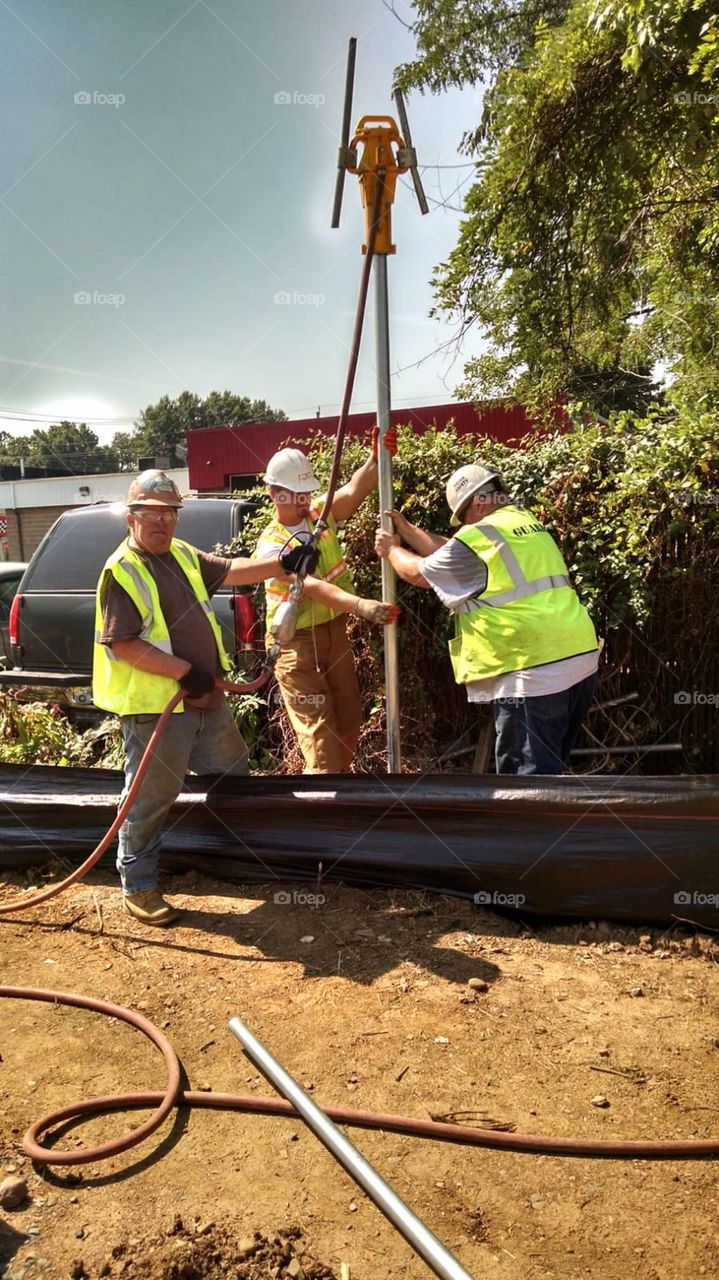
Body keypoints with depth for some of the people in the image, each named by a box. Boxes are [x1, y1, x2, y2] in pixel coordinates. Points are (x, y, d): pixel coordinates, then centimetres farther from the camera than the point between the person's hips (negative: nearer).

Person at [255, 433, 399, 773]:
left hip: (334, 632, 6)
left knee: (349, 723, 16)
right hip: (296, 642, -6)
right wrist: (361, 606, -47)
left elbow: (353, 491, -20)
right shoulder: (271, 544, -16)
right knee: (319, 729, -7)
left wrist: (377, 459, -39)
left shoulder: (321, 513, 1)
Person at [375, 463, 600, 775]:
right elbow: (450, 552, 24)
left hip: (536, 670, -9)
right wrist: (406, 529, 28)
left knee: (527, 772, -1)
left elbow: (418, 573, 6)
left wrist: (392, 550, 24)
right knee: (548, 767, 20)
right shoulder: (526, 523, 18)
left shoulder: (479, 537, -9)